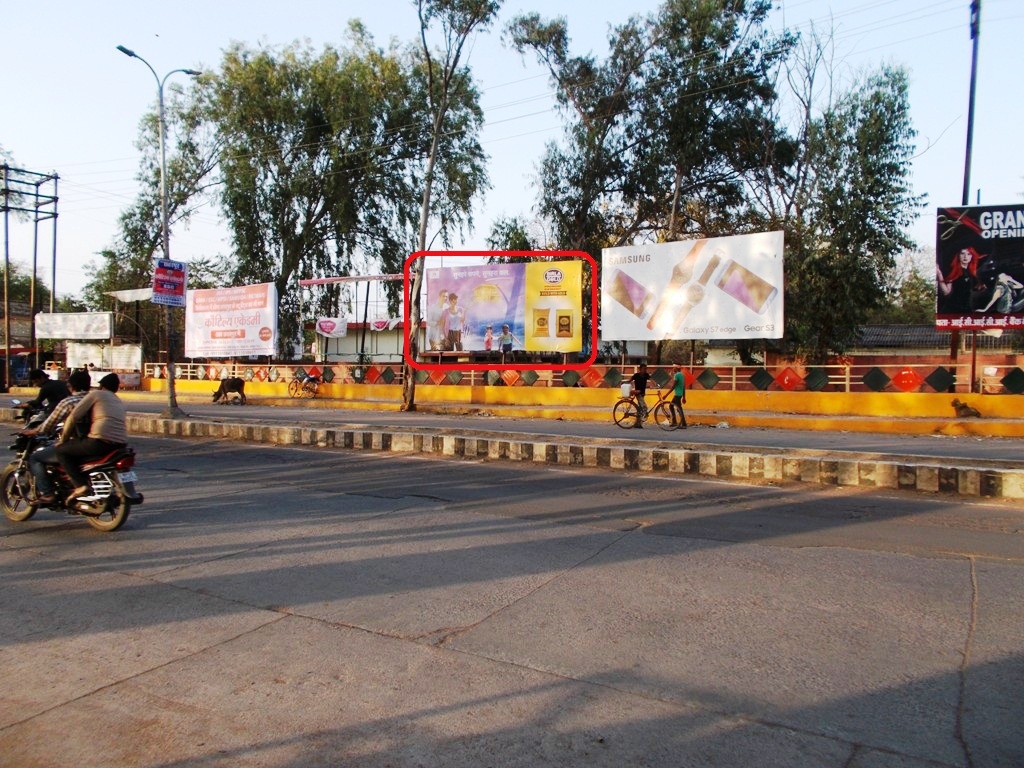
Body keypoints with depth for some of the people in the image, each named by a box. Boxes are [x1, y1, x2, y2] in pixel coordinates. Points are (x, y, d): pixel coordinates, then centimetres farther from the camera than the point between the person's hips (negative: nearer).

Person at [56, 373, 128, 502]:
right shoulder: (119, 402, 27)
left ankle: (80, 485, -7)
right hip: (121, 445, 8)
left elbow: (74, 416, 2)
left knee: (61, 450, 9)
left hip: (101, 441, -7)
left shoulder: (96, 394, 7)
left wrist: (63, 440, 12)